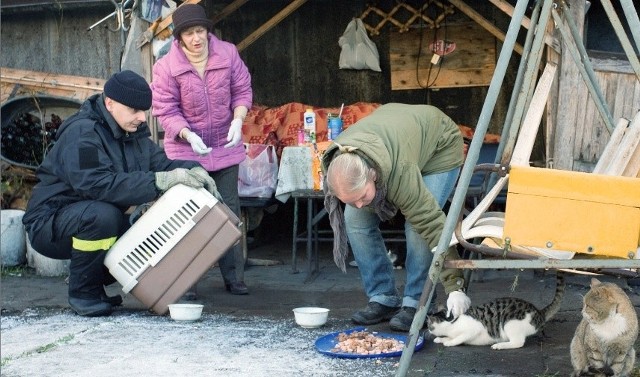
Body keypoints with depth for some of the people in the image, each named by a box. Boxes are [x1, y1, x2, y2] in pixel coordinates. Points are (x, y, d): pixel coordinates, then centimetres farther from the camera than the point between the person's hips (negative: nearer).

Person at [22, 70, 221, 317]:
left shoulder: (132, 132, 4)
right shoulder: (82, 133, -22)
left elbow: (162, 163, -1)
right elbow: (97, 184, -37)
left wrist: (193, 170, -24)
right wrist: (159, 181, -42)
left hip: (102, 221, 8)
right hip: (51, 224, -8)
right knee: (102, 214, -37)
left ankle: (98, 280, 12)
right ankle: (82, 292, -13)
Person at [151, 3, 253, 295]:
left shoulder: (228, 54, -6)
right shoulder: (166, 66, -14)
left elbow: (242, 90, 3)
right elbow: (166, 110, -12)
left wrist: (238, 120, -14)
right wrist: (189, 135, -27)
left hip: (225, 147, 3)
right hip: (185, 150, -2)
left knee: (229, 210, 7)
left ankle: (231, 275, 17)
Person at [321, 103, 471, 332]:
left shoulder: (401, 172, -46)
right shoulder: (332, 165, -30)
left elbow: (432, 223, -42)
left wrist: (454, 287, -42)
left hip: (439, 147, -5)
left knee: (418, 224, -25)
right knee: (355, 219, -9)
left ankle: (415, 303, -11)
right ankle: (383, 299, 1)